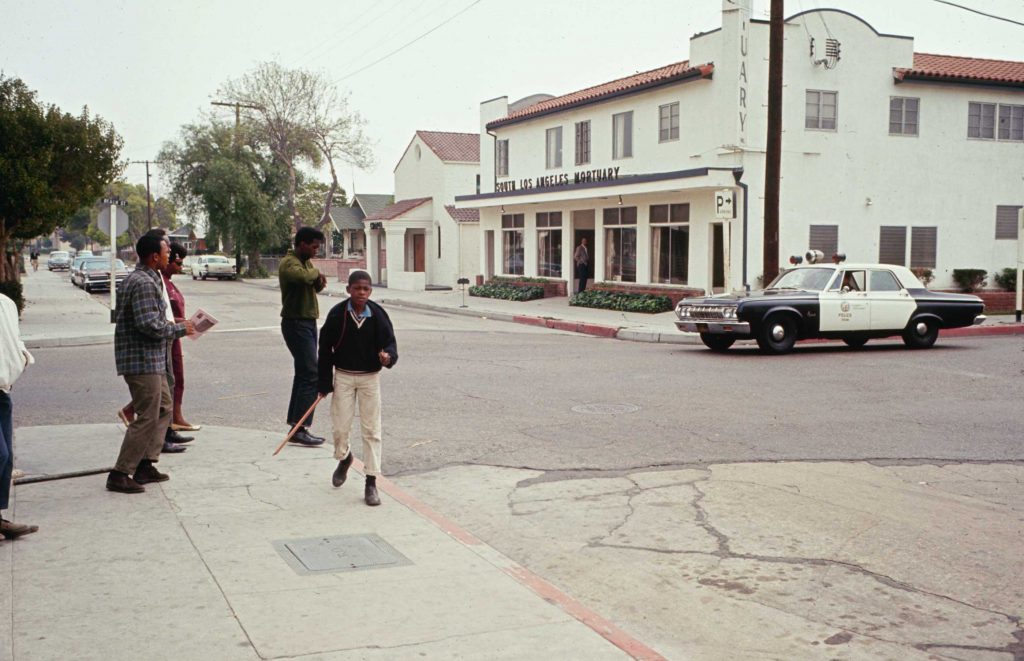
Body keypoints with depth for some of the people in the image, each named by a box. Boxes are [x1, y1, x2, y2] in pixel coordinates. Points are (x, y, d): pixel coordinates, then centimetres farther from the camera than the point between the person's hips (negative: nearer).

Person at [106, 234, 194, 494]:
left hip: (152, 360, 11)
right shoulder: (144, 283, -18)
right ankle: (120, 475, -3)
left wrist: (170, 326, 10)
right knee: (147, 418, -8)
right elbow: (149, 324, -25)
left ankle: (146, 465, 21)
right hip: (142, 360, -11)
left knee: (163, 409, 17)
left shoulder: (148, 279, 16)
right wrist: (179, 328, -12)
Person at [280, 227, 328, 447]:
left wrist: (319, 282, -4)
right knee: (310, 375, -15)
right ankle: (300, 429, -14)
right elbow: (302, 276, -36)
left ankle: (295, 426, 18)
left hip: (308, 322, 10)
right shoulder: (289, 263, -15)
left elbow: (315, 286, 19)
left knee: (303, 374, 12)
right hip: (296, 323, -10)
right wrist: (316, 273, -15)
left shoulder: (307, 262, 16)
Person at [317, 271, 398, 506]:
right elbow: (325, 348, -4)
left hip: (370, 378, 0)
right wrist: (324, 383, -3)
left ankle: (371, 483, 7)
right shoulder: (337, 314, -10)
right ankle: (344, 458, 39)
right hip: (343, 377, 0)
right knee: (339, 428, 4)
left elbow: (389, 341, -4)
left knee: (372, 430, 0)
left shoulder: (378, 315, -9)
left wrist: (388, 357, -29)